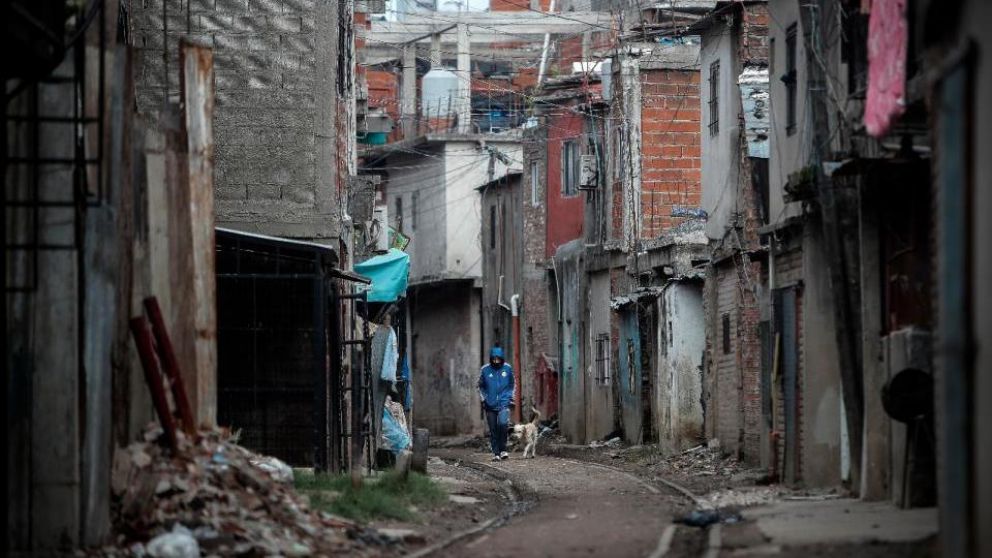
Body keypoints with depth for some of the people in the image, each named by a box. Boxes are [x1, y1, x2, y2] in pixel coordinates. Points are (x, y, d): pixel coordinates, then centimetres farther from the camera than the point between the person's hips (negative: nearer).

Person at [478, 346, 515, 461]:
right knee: (493, 430, 3)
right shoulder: (485, 370, -1)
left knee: (502, 423, -23)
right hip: (490, 404, 1)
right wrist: (483, 399, 6)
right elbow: (481, 386, 14)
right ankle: (496, 453, 13)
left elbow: (512, 385, 17)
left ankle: (503, 449, -9)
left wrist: (511, 397, 7)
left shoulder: (507, 368, 1)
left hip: (504, 403, -1)